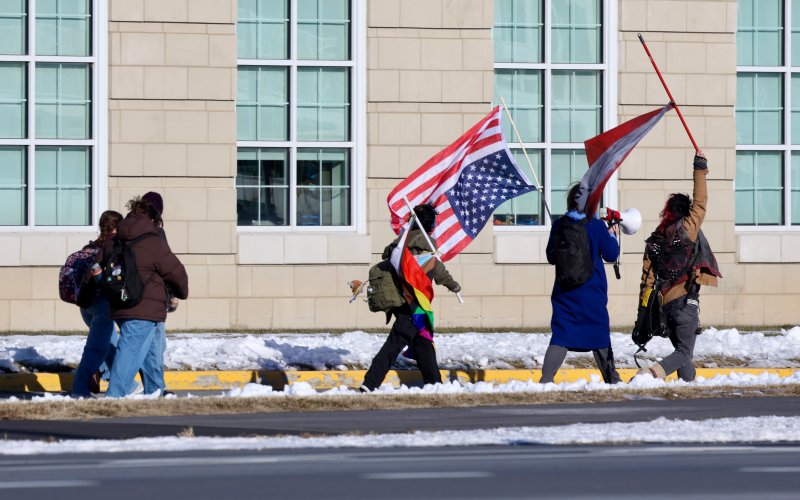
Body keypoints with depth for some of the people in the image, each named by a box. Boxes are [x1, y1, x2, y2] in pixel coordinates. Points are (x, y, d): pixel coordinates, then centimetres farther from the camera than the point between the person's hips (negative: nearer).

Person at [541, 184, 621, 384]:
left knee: (561, 336, -2)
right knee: (599, 334, 12)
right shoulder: (597, 226, -8)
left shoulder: (559, 226, -1)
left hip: (565, 291, 2)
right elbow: (611, 254, -2)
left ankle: (545, 379, -16)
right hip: (592, 293, -2)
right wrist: (613, 235, 14)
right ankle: (611, 378, 22)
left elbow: (551, 256, 8)